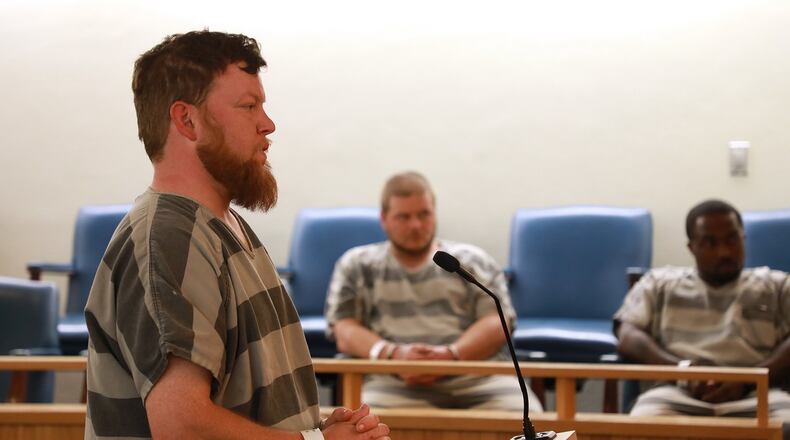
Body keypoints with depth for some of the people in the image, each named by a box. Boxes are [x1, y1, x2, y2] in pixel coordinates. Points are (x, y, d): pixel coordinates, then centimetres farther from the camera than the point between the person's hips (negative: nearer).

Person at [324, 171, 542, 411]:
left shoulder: (471, 261, 20)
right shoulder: (356, 265, 20)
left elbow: (497, 324, 8)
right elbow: (345, 333, 9)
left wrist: (450, 354, -12)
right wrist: (394, 353, -12)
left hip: (478, 378, 2)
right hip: (394, 382, -2)